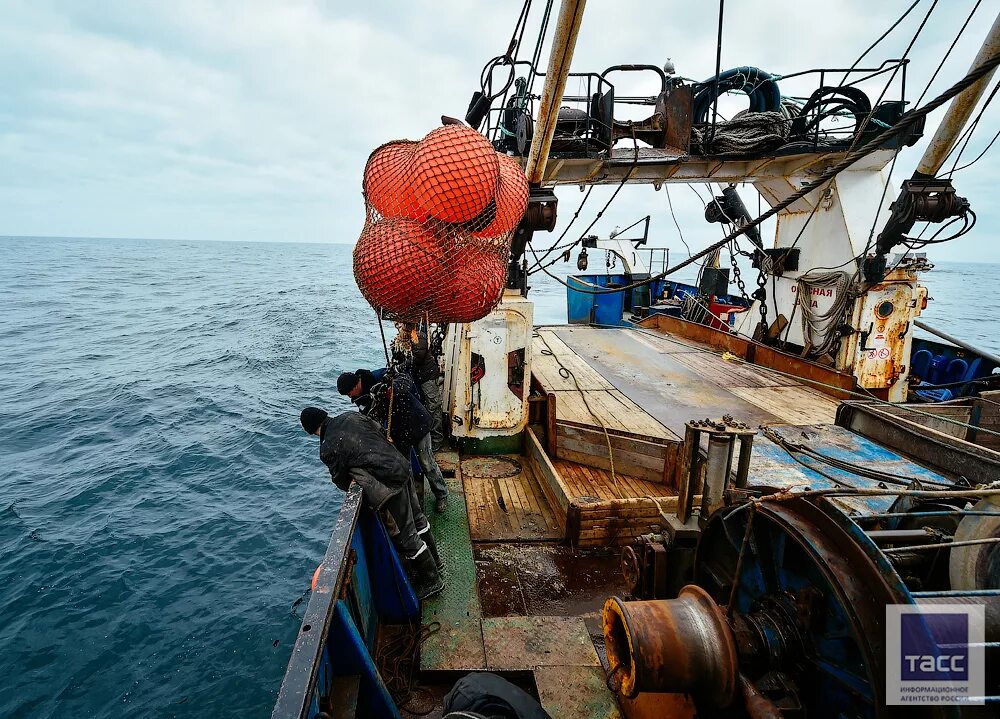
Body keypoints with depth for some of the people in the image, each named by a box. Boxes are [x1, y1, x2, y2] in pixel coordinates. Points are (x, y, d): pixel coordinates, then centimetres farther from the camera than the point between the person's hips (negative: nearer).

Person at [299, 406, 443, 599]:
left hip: (389, 486, -8)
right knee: (417, 518, 25)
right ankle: (432, 561, 44)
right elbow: (380, 431, 17)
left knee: (405, 537, 7)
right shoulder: (351, 416, 7)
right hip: (403, 466, 8)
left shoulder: (327, 450, -9)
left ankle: (432, 581, 22)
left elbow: (342, 481, 2)